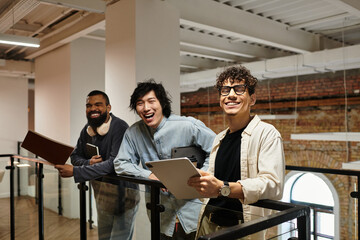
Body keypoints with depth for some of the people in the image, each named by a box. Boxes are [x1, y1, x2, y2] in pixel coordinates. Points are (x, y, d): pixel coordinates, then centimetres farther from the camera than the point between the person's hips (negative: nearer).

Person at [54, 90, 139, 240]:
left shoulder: (120, 127, -21)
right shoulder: (87, 130, 4)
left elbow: (114, 163, -28)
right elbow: (75, 156, 8)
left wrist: (75, 171, -30)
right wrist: (89, 163, -17)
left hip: (123, 193, -8)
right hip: (100, 193, 8)